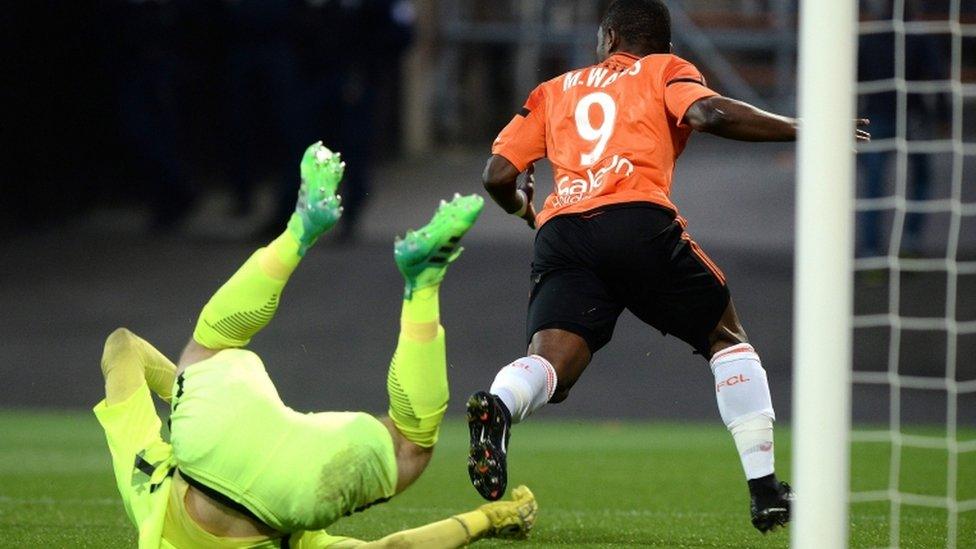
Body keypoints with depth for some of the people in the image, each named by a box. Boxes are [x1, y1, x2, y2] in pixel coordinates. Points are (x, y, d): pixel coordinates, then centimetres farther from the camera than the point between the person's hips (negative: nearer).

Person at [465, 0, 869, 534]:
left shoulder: (553, 91, 30)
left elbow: (498, 175, 22)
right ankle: (765, 490, 10)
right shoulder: (666, 71, 21)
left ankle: (496, 408, -47)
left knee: (549, 362, -10)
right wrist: (797, 130, 7)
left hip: (561, 231, 2)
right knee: (727, 339, 18)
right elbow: (708, 113, -2)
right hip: (640, 221, -2)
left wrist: (524, 209, 44)